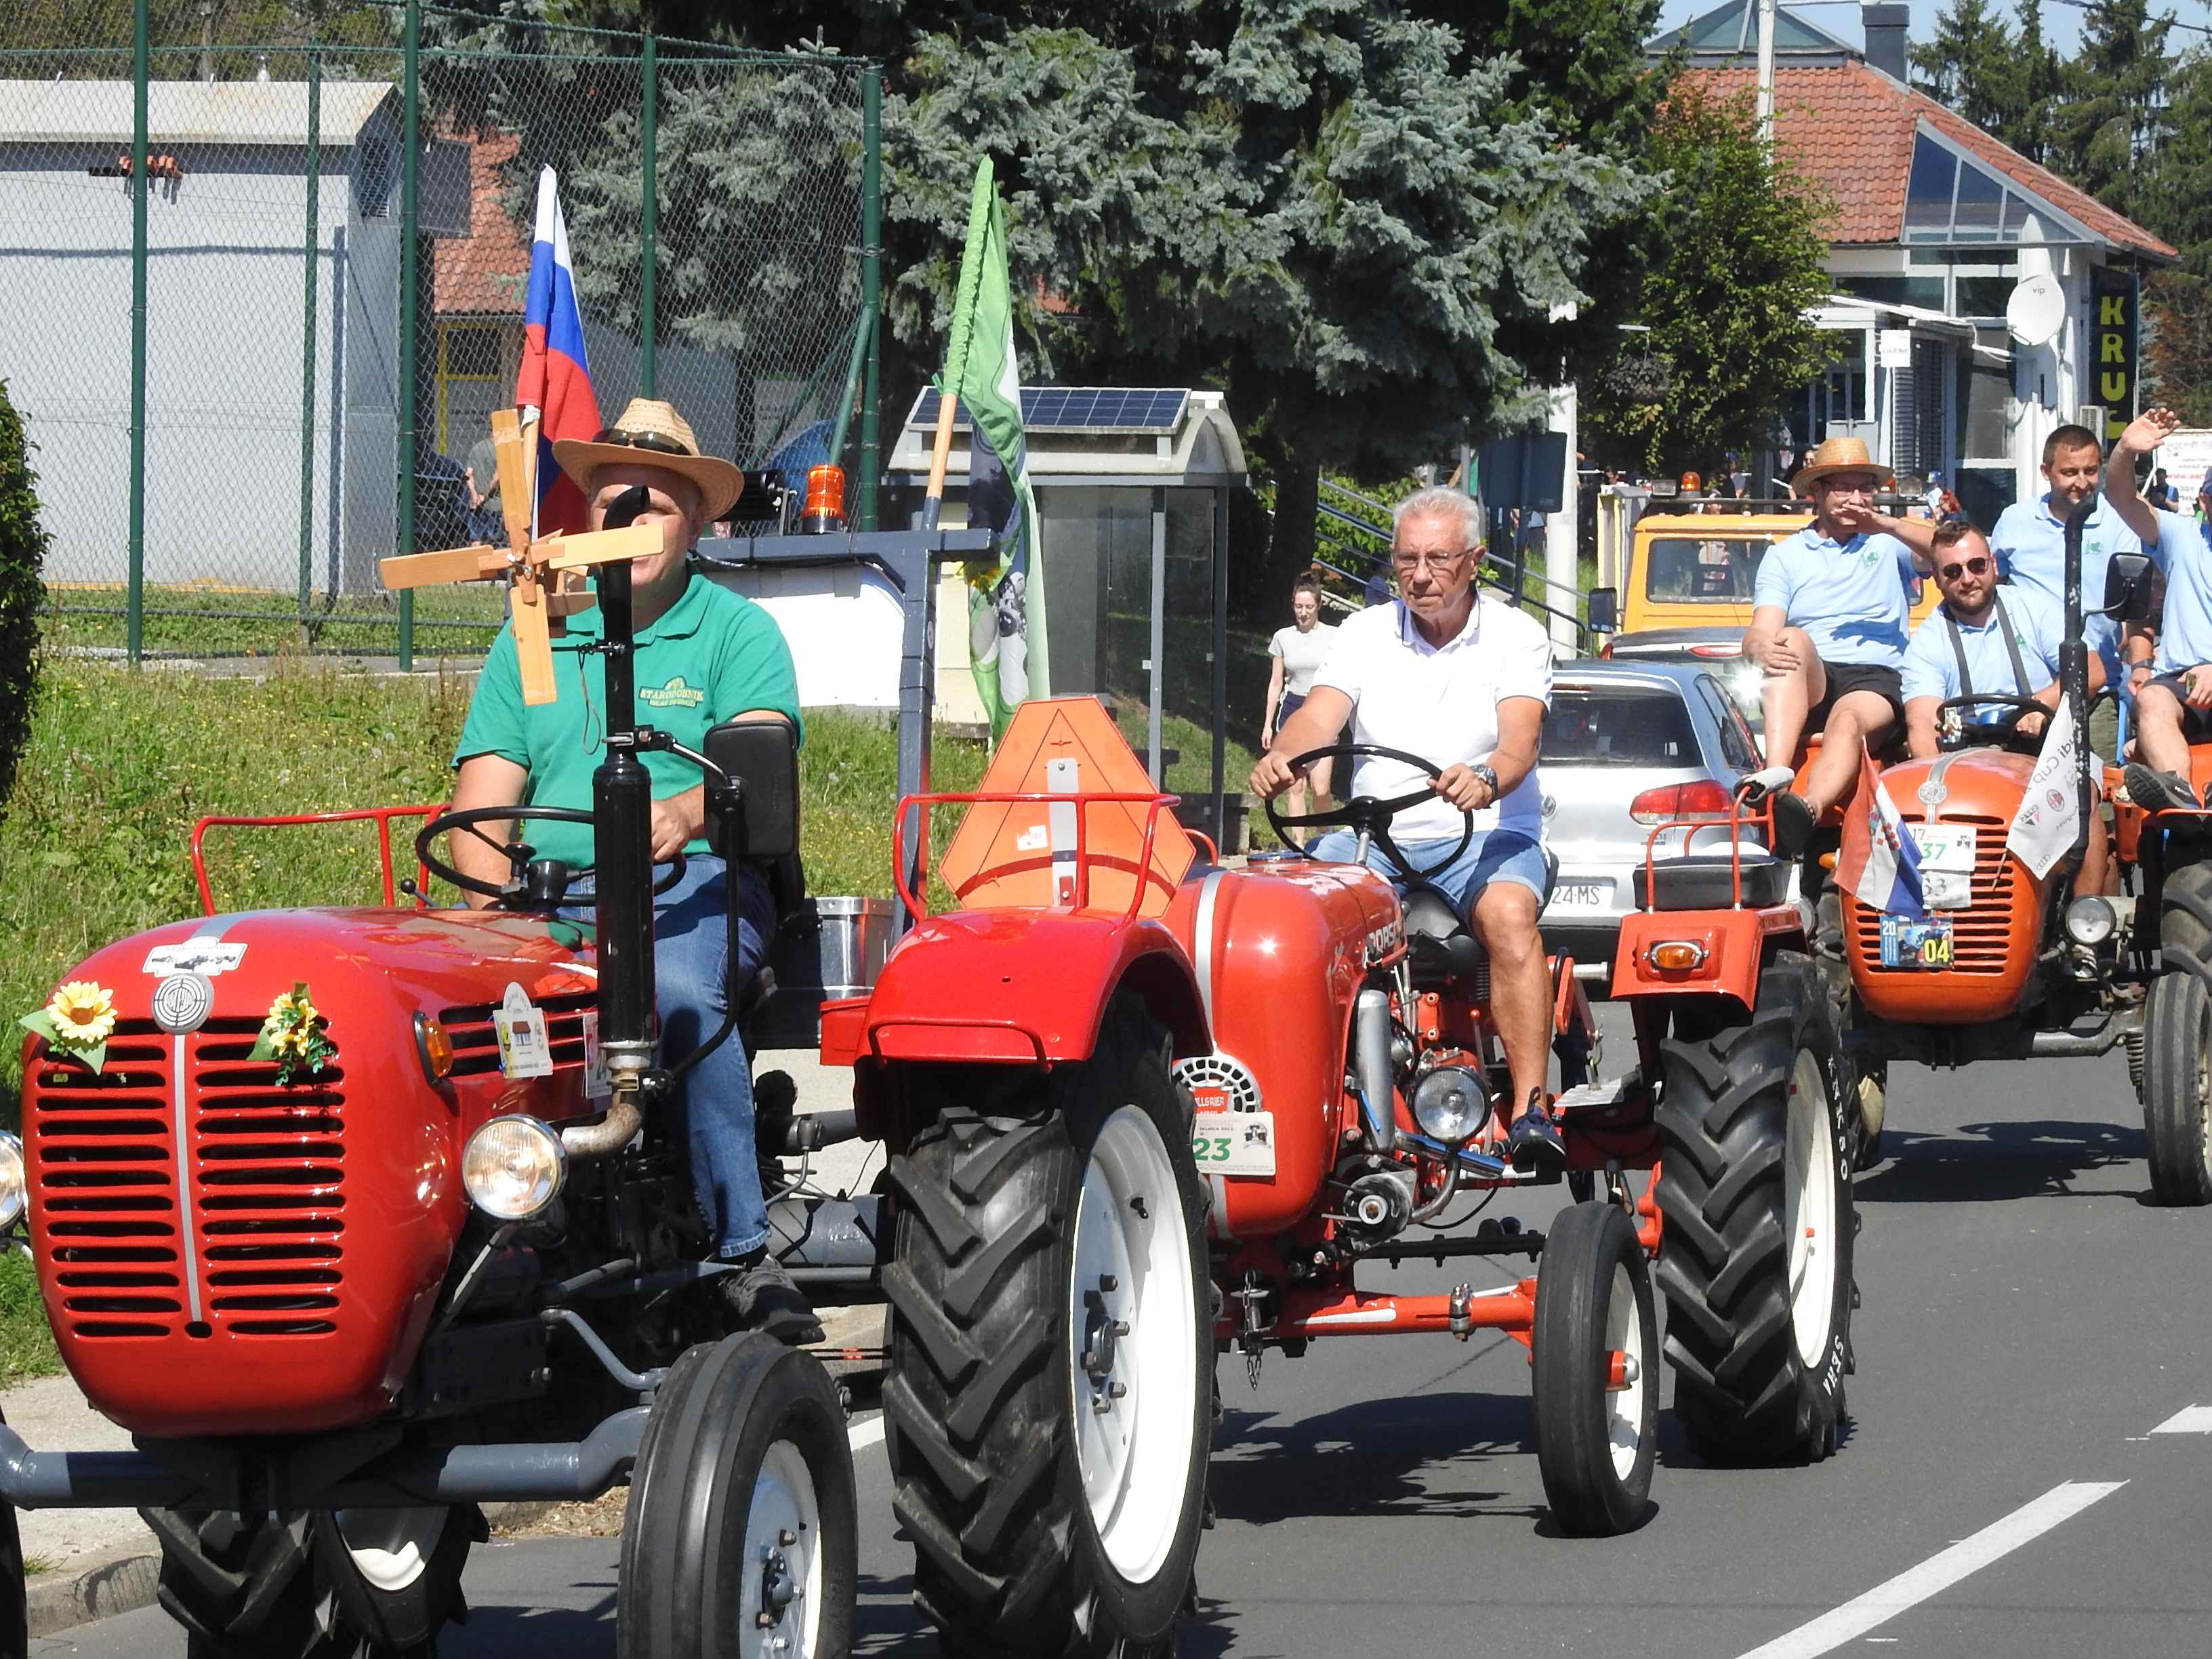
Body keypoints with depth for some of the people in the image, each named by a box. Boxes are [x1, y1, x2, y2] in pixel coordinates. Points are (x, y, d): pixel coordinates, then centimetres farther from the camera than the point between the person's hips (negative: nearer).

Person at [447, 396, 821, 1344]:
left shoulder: (736, 633, 10)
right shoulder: (533, 641, 20)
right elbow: (481, 802, 10)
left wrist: (687, 813, -33)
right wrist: (498, 907, -12)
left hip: (695, 885, -3)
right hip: (550, 893, 3)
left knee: (674, 989, -37)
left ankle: (742, 1253, -36)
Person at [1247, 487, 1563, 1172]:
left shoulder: (1515, 636, 2)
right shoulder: (1365, 633, 11)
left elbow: (1520, 739, -14)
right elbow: (1320, 715, -4)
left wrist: (1486, 779, -39)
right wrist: (1280, 757, -29)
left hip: (1484, 833, -3)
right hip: (1371, 836, 3)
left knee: (1509, 914, -35)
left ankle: (1530, 1108, -38)